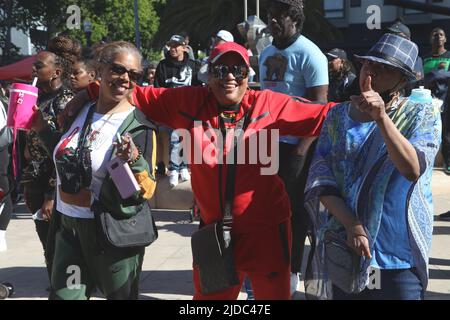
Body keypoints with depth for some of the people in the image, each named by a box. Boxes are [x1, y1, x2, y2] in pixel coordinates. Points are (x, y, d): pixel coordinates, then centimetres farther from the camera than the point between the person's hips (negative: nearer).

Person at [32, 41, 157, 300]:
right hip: (68, 228, 5)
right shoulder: (81, 111, 4)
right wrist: (41, 128, 13)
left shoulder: (138, 126, -13)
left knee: (121, 295, 12)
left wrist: (133, 160, -34)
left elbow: (145, 192, -16)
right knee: (63, 295, 7)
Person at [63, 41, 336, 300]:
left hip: (265, 228, -2)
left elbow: (323, 115, -8)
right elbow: (139, 96, 5)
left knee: (273, 293, 13)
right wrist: (92, 92, 3)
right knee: (207, 293, 20)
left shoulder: (269, 104, -8)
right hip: (214, 229, 3)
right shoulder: (189, 102, -2)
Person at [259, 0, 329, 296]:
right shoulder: (266, 53, 12)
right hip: (268, 141, 7)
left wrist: (303, 147, -19)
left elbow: (320, 105, -14)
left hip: (296, 143, -7)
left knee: (296, 207, 2)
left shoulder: (308, 54, -11)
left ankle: (292, 270, 14)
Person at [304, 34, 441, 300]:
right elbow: (320, 180, -1)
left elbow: (412, 169, -20)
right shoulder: (339, 116, 6)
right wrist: (352, 226, -14)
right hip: (343, 250, 3)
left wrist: (381, 117, -29)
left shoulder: (423, 116, -2)